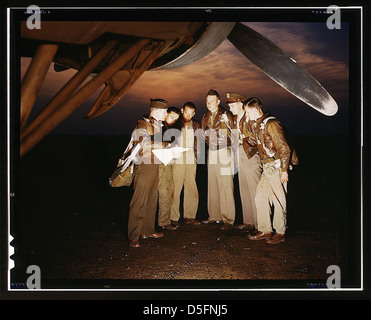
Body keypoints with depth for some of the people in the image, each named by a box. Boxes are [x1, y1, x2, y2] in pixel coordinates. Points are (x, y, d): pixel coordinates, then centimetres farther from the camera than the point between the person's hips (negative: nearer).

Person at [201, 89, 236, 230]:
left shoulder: (226, 115, -5)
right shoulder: (205, 117, 13)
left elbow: (233, 135, -3)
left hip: (224, 152, -6)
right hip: (211, 153, 6)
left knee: (226, 186, -8)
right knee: (212, 185, 10)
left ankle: (228, 219, -3)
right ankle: (215, 216, 20)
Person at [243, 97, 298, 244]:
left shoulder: (271, 124, -16)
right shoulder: (254, 124, 12)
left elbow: (284, 148, -19)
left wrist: (284, 170, -19)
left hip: (277, 166, -9)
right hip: (267, 167, 9)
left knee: (278, 200, -1)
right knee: (260, 197, 9)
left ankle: (280, 233, 11)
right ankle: (265, 230, 17)